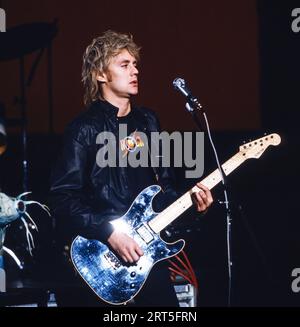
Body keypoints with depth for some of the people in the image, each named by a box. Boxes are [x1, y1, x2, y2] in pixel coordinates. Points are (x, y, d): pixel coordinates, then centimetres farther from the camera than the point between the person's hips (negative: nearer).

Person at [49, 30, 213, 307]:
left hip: (148, 250, 6)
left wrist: (190, 201, -2)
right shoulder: (85, 129, -9)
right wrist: (109, 234, -21)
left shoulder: (148, 121, 11)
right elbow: (63, 198, -15)